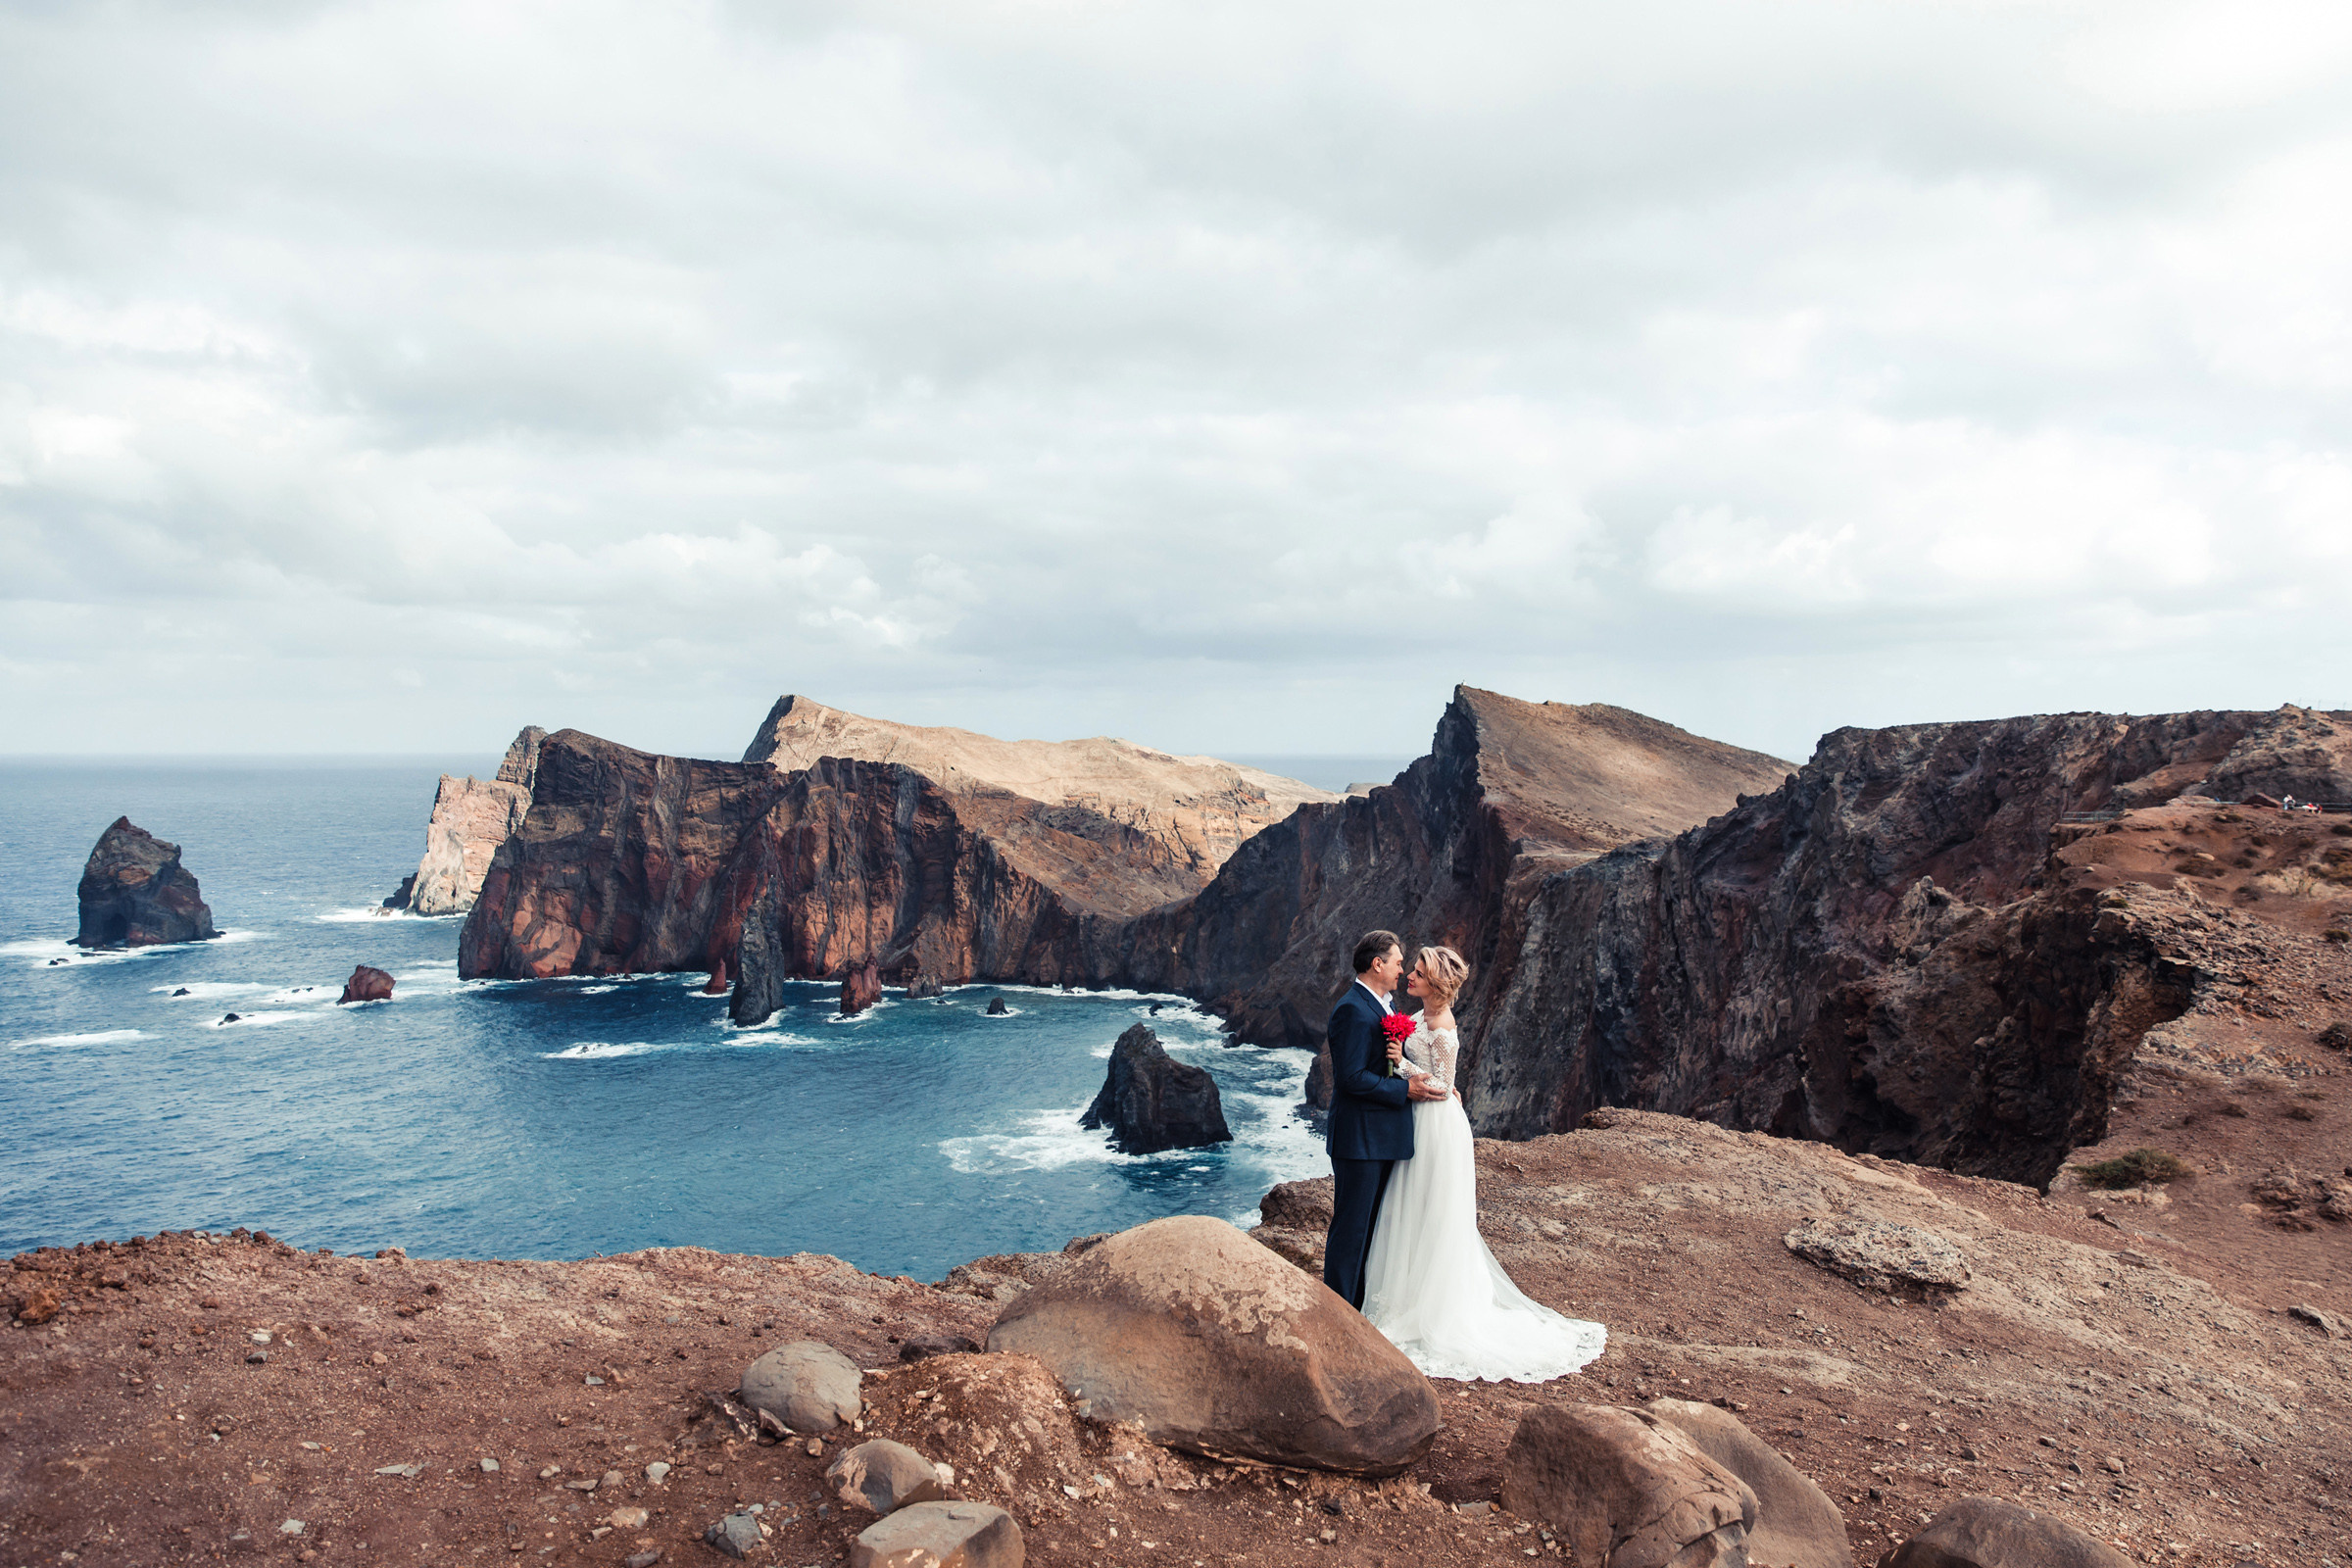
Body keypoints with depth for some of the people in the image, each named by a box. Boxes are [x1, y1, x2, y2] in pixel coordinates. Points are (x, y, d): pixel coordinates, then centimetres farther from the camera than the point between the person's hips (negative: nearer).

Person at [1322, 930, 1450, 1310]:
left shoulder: (1383, 1006, 15)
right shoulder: (1353, 1010, -18)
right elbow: (1352, 1077, -23)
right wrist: (1405, 1088, -18)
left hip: (1382, 1137, 10)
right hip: (1360, 1138, -10)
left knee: (1369, 1224, 16)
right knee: (1351, 1225, -3)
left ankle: (1359, 1306, 27)